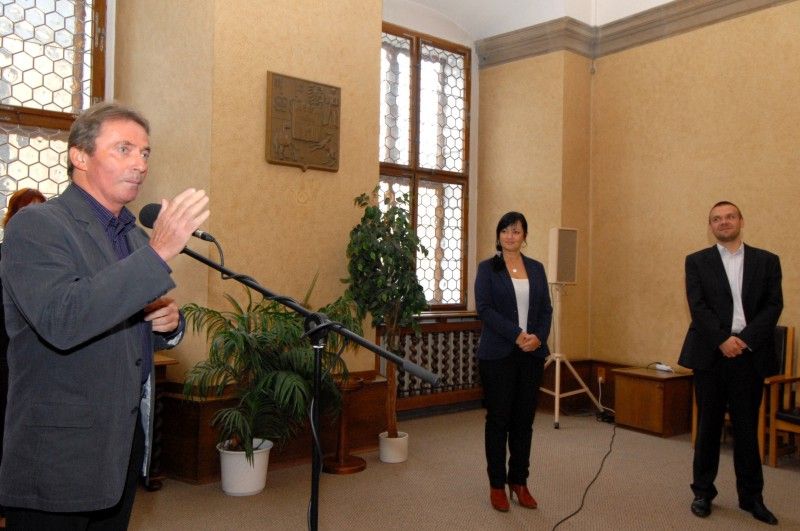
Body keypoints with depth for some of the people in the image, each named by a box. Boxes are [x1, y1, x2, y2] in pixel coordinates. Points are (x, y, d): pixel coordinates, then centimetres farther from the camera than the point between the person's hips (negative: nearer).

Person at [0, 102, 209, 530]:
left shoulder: (136, 236, 10)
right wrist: (159, 252, -32)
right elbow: (61, 322, -29)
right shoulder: (35, 226, -13)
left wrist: (168, 323, -5)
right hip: (58, 458, -7)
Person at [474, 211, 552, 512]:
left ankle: (519, 482, 22)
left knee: (524, 419, 9)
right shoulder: (487, 268, -1)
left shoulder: (536, 268, 11)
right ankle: (497, 484, 16)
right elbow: (484, 308, -11)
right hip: (498, 354, -3)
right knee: (498, 419, 3)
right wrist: (517, 335, -19)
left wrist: (538, 337, -11)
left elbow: (546, 309, 7)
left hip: (532, 354, 4)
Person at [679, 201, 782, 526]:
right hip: (710, 353, -1)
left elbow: (773, 306, 0)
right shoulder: (697, 261, 6)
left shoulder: (767, 261, 9)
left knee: (747, 427, 7)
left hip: (750, 354, 1)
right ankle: (703, 491, 18)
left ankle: (751, 496, 19)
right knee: (708, 425, 7)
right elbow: (698, 306, -4)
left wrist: (745, 339, -13)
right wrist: (723, 340, -16)